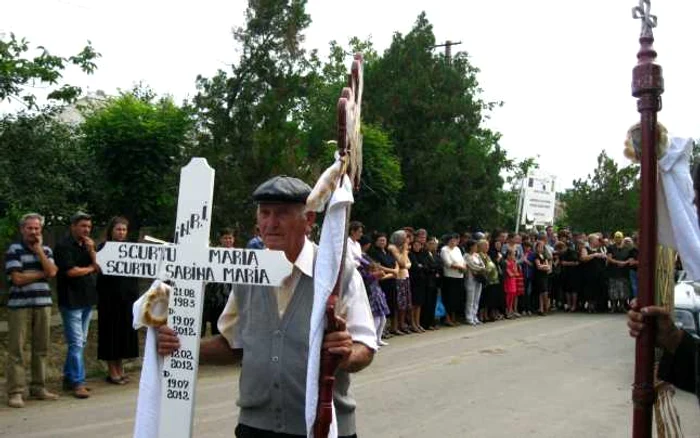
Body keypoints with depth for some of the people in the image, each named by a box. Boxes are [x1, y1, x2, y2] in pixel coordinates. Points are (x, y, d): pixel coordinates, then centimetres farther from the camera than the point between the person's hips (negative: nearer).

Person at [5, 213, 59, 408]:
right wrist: (41, 274, -2)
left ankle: (39, 387, 18)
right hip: (19, 305, -4)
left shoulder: (46, 250, 13)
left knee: (41, 348, 8)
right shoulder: (14, 249, -2)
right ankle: (15, 392, 0)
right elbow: (17, 278, -11)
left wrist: (38, 249, -5)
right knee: (16, 350, -3)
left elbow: (51, 272, -4)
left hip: (43, 304, 5)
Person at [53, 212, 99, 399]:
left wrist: (91, 251, -7)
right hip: (71, 301, -7)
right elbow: (71, 271, -16)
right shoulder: (64, 246, -8)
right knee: (76, 343, -8)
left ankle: (69, 378, 20)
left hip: (87, 300, 7)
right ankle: (78, 383, -4)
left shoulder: (88, 246, 15)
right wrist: (89, 269, -1)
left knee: (80, 342, 11)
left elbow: (98, 267, 8)